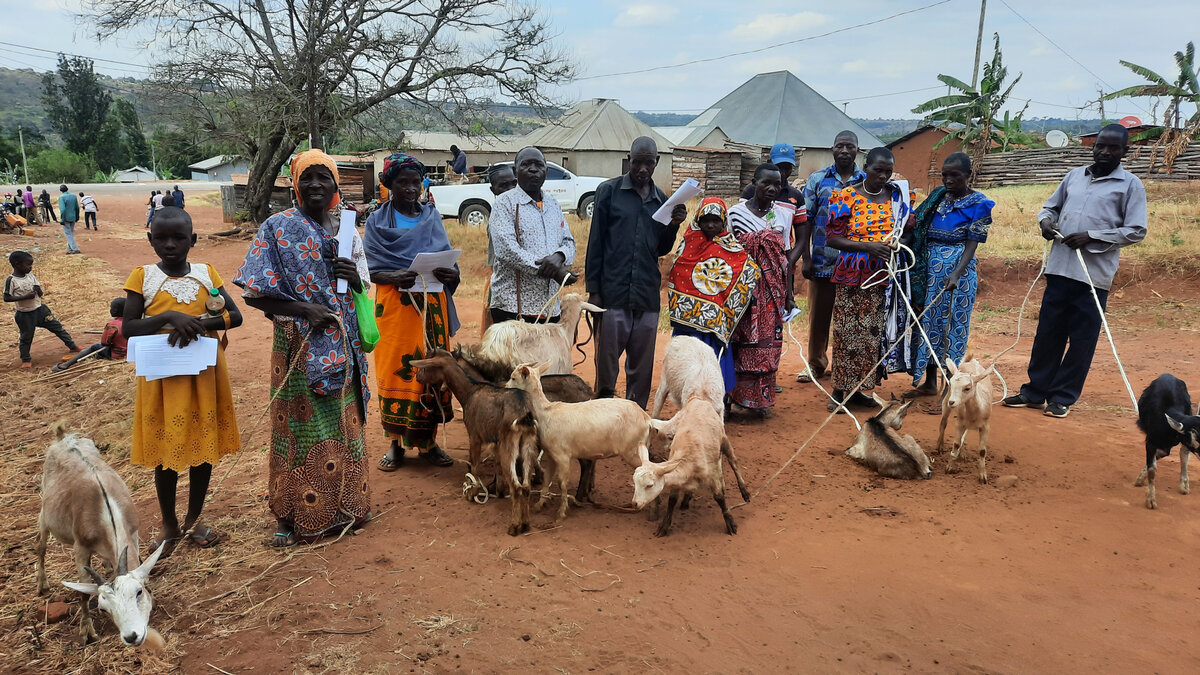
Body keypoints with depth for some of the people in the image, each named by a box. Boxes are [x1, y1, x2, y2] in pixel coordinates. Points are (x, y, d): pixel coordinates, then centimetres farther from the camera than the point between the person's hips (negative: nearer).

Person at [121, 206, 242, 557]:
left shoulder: (206, 273, 2)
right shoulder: (143, 276, -3)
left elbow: (235, 315, -3)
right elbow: (128, 328, -8)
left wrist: (199, 324, -19)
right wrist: (169, 317, -23)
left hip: (205, 373, 2)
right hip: (163, 376, -2)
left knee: (204, 444, 10)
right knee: (166, 449, 7)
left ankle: (194, 519, 28)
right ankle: (169, 525, 25)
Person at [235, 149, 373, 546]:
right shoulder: (277, 228, -4)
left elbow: (363, 288, 15)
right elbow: (254, 292, -8)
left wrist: (354, 278, -8)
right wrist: (303, 310, -18)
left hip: (343, 343, 5)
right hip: (299, 344, -4)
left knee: (344, 422, 11)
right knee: (302, 425, 0)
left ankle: (345, 505, 26)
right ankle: (295, 516, 13)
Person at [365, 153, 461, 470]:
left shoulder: (432, 217, 11)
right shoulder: (378, 221, 4)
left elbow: (448, 260, 8)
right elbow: (371, 270, -2)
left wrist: (449, 273, -16)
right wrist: (396, 277, -22)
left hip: (432, 307, 2)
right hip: (394, 307, -2)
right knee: (395, 370, -2)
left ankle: (427, 441, 14)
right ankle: (396, 442, 11)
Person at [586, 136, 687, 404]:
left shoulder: (661, 199, 13)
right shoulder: (609, 191, 2)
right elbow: (596, 242, 1)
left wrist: (673, 226, -2)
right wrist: (593, 289, -4)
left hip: (648, 294, 4)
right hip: (613, 292, -4)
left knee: (643, 364, 8)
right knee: (607, 358, 0)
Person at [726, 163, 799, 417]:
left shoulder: (784, 214, 9)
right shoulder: (736, 213, 0)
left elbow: (786, 257, 10)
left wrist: (789, 294, 8)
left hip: (773, 291, 3)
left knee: (768, 343, 4)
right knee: (742, 342, -3)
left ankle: (762, 399, 13)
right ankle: (737, 396, 6)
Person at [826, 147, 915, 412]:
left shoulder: (898, 197, 9)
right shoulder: (846, 197, -4)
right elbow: (832, 238, -7)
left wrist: (907, 227, -3)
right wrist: (867, 246, -18)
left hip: (883, 276, 4)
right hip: (852, 275, -4)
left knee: (874, 331, 6)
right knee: (847, 331, -3)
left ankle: (857, 389, 18)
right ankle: (839, 391, 8)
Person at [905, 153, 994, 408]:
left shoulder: (978, 204, -6)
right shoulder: (938, 197, 11)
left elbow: (972, 244, -13)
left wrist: (956, 275, -26)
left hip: (957, 271, -6)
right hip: (930, 269, 6)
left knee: (952, 328, -3)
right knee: (929, 322, 12)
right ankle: (929, 383, 25)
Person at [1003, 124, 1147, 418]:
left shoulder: (1130, 185, 1)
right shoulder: (1074, 176, 14)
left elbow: (1136, 231, -4)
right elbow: (1050, 206, 24)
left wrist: (1091, 236, -14)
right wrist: (1045, 220, 0)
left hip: (1094, 274, -4)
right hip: (1060, 269, 4)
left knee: (1082, 340, 2)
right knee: (1048, 333, 9)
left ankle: (1063, 397, 13)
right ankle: (1035, 391, 20)